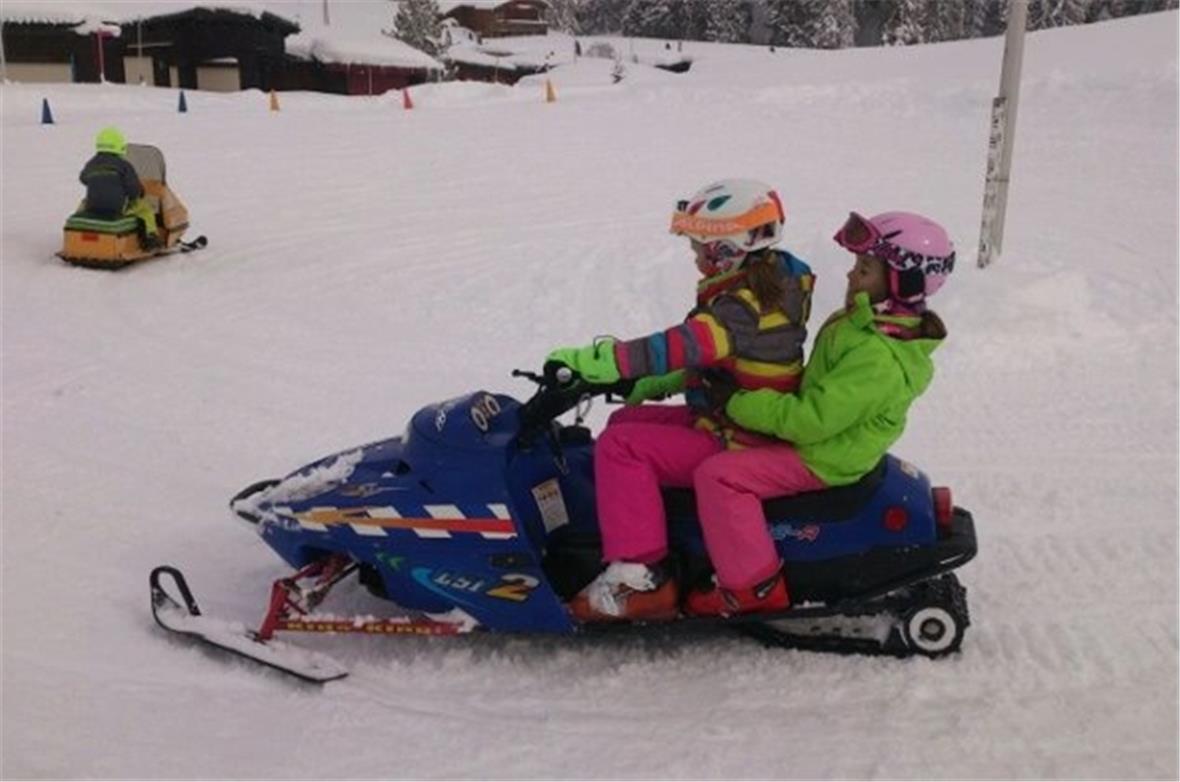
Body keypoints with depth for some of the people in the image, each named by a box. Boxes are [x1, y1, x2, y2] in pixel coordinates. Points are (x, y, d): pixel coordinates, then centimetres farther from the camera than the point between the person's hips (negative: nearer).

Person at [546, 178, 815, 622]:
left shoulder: (745, 305, -23)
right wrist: (655, 384, 13)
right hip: (752, 427, 11)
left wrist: (601, 361, -36)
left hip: (733, 446, -11)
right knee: (626, 421, 16)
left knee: (620, 446, -18)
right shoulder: (768, 283, 8)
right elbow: (708, 353, 17)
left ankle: (638, 577, -18)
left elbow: (685, 346, -36)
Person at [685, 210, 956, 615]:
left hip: (821, 460, -11)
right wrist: (750, 398, 13)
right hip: (819, 440, 11)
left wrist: (737, 404, -25)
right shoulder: (865, 327, 4)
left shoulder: (878, 358, -28)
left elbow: (810, 419, -31)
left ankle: (748, 585, -11)